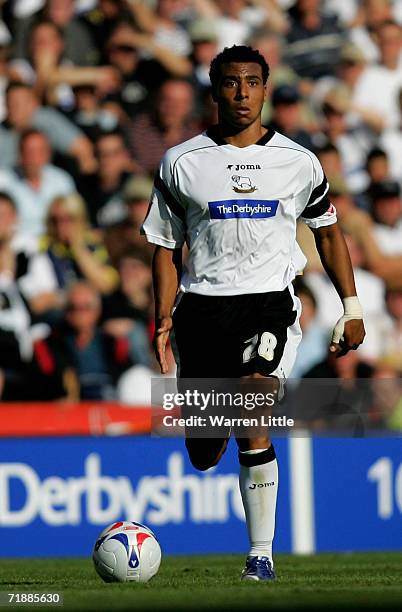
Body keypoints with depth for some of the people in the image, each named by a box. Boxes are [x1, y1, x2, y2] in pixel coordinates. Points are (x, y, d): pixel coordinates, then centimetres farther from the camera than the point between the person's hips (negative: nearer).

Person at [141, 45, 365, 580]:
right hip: (202, 308, 1)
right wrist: (164, 323, 2)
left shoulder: (297, 163, 5)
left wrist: (351, 308, 14)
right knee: (203, 457, 5)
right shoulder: (182, 163, 4)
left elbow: (327, 232, 18)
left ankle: (262, 552, -17)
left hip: (270, 302, -1)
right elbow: (166, 248, 9)